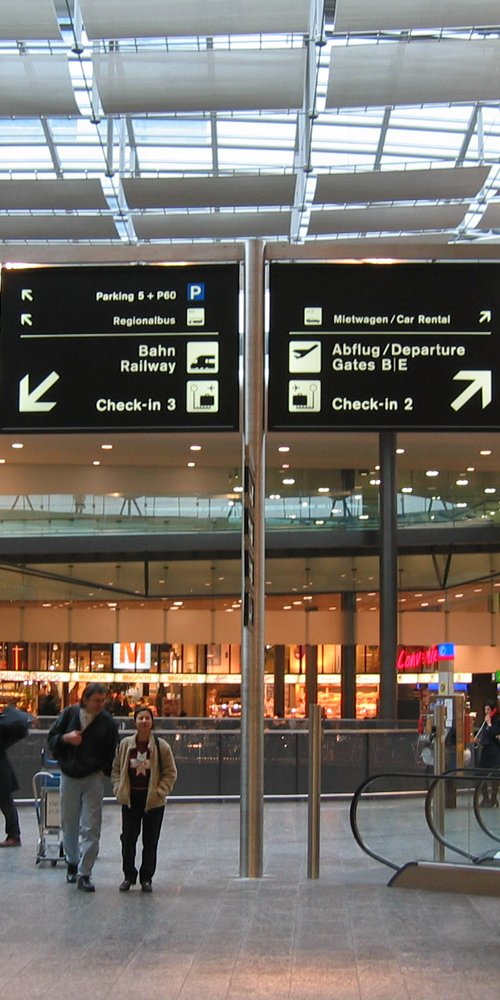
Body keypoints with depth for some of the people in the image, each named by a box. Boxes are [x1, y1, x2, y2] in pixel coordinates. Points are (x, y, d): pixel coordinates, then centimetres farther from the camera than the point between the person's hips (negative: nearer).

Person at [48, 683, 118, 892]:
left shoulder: (107, 721, -2)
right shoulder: (69, 714, 1)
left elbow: (112, 752, 2)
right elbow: (51, 740, 5)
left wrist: (104, 770, -11)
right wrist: (66, 738, -14)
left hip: (93, 778, -2)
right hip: (69, 777, 2)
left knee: (91, 828, -7)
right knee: (69, 825, 11)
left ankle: (84, 873, -4)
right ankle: (72, 862, 33)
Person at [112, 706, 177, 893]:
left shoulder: (161, 746, -4)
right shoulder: (125, 744, 2)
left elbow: (170, 773, 0)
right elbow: (116, 769, 10)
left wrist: (159, 792, -9)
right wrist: (119, 789, -2)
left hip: (153, 800, -1)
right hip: (130, 799, 1)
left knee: (150, 841, 5)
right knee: (128, 839, 2)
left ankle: (146, 878, 17)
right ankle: (128, 876, 17)